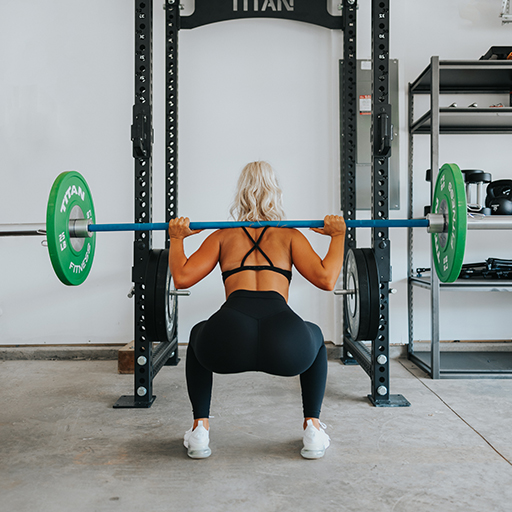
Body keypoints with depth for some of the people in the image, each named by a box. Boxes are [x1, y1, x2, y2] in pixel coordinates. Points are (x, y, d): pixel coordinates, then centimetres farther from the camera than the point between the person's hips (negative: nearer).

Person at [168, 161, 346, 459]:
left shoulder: (224, 236, 26)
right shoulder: (289, 235, 24)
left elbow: (182, 278, 16)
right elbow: (326, 279, 10)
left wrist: (177, 238, 31)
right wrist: (339, 236, 24)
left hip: (227, 344, 1)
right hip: (286, 345, 0)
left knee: (199, 336, 38)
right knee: (315, 337, 37)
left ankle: (200, 428, 28)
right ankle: (313, 429, 28)